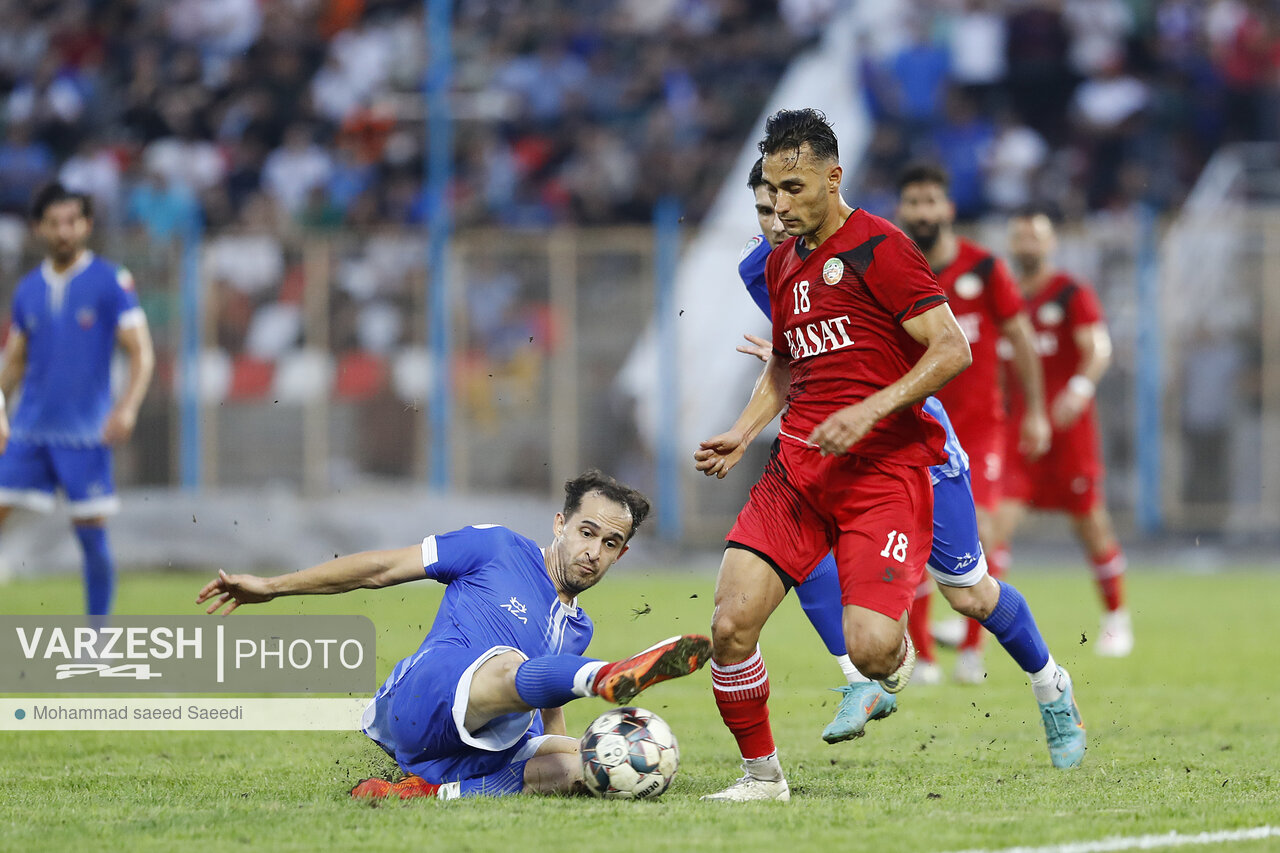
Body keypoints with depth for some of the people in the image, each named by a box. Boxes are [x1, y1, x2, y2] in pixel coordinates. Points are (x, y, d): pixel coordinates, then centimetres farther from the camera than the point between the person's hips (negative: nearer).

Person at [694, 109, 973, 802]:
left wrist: (869, 411, -20)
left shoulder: (878, 247, -7)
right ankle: (761, 773, 7)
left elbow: (952, 349, -12)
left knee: (869, 649, -20)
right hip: (797, 464, 6)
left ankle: (897, 654, 19)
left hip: (883, 467, -6)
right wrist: (741, 433, 14)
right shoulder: (780, 264, 17)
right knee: (731, 624, -12)